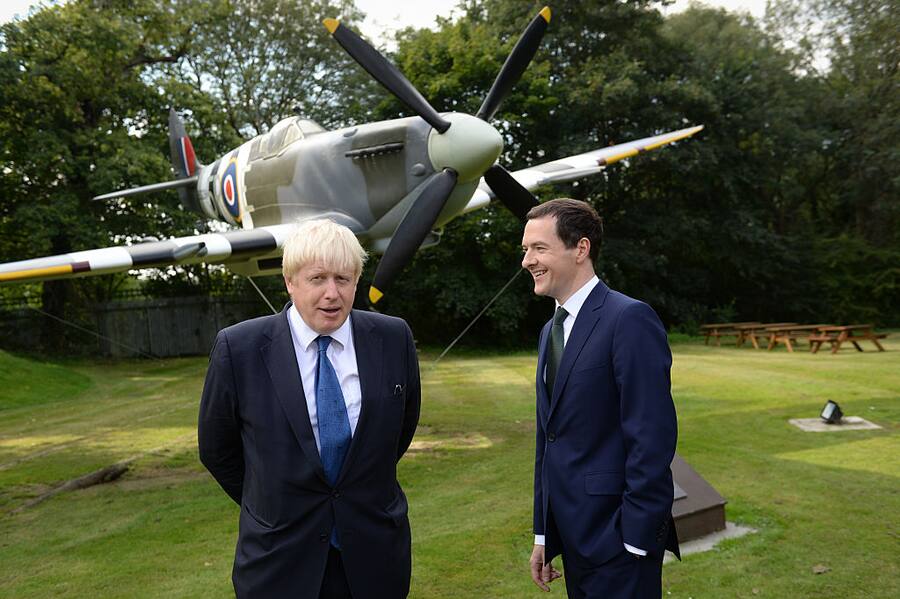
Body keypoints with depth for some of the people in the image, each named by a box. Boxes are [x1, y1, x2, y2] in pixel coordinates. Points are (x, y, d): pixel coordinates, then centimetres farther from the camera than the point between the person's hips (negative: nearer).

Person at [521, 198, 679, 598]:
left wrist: (636, 542, -18)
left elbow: (652, 438, -20)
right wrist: (543, 535, 14)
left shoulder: (629, 319, -16)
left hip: (617, 537, -8)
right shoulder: (552, 330, 11)